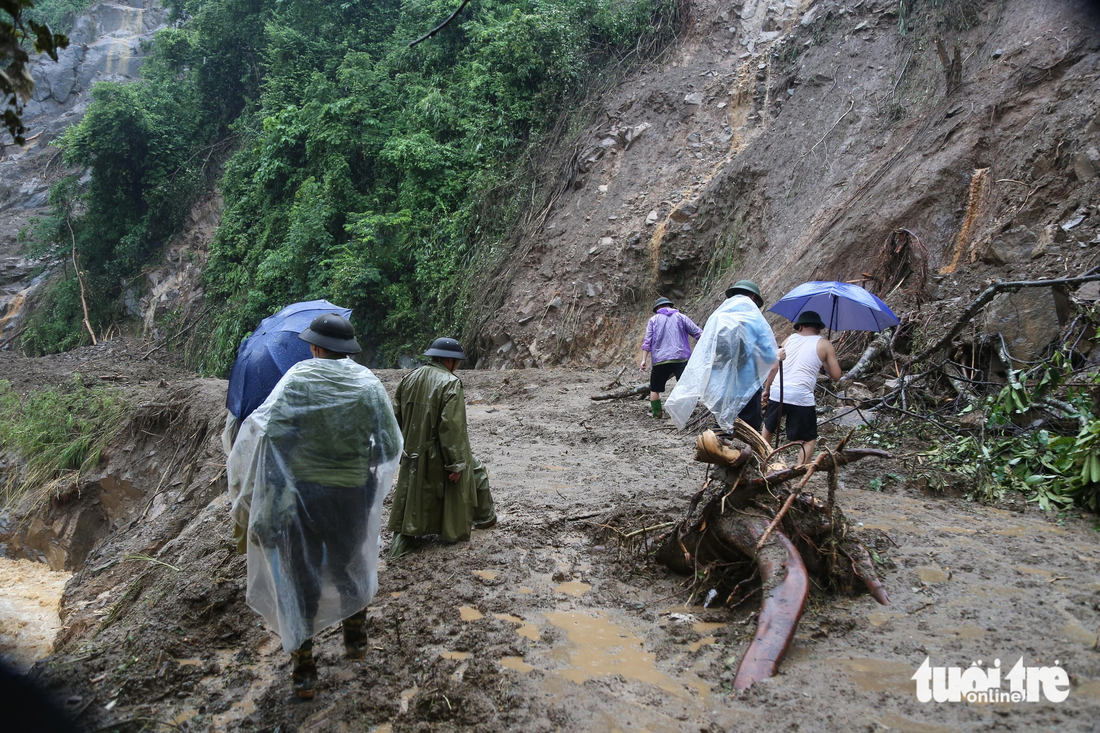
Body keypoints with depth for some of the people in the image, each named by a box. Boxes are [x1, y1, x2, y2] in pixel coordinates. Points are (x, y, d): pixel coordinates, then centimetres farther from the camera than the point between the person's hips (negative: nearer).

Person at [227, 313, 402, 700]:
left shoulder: (298, 377, -12)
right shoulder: (368, 383, -6)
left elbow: (265, 429, -21)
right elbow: (391, 446, -4)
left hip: (299, 490, -2)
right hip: (352, 492, 2)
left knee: (300, 574, 11)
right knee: (349, 565, 24)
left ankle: (304, 668, 19)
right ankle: (355, 638, 40)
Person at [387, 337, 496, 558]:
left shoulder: (408, 379, 4)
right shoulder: (451, 383, -16)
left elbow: (397, 417, 8)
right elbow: (451, 427, -22)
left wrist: (401, 449, 18)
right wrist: (456, 463, -17)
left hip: (412, 456, 5)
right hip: (438, 457, -5)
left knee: (410, 493, 17)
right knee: (475, 473, 19)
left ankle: (402, 538, 12)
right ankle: (483, 517, 36)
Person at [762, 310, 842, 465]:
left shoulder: (790, 339, 14)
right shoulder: (824, 344, 5)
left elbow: (774, 367, 13)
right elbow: (836, 376, 5)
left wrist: (766, 390, 22)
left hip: (777, 393, 4)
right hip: (801, 397, -4)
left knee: (768, 428, 27)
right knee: (809, 440, 9)